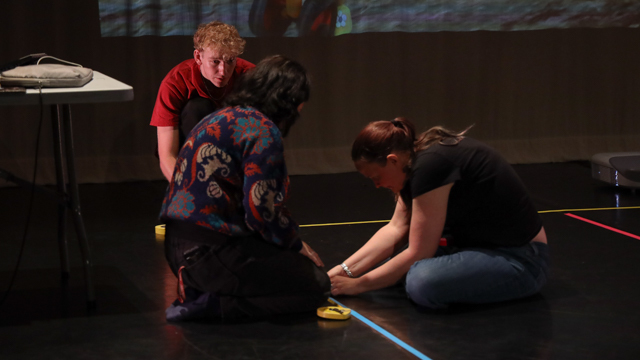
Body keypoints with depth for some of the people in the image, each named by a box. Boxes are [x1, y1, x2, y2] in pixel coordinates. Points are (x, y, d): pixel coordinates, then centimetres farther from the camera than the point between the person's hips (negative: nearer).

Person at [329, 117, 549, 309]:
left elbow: (418, 253, -21)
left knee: (422, 282, -33)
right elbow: (396, 229, 5)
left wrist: (358, 285, -12)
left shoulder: (430, 164, -26)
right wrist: (343, 271, -2)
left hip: (519, 259, -9)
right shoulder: (418, 158, 3)